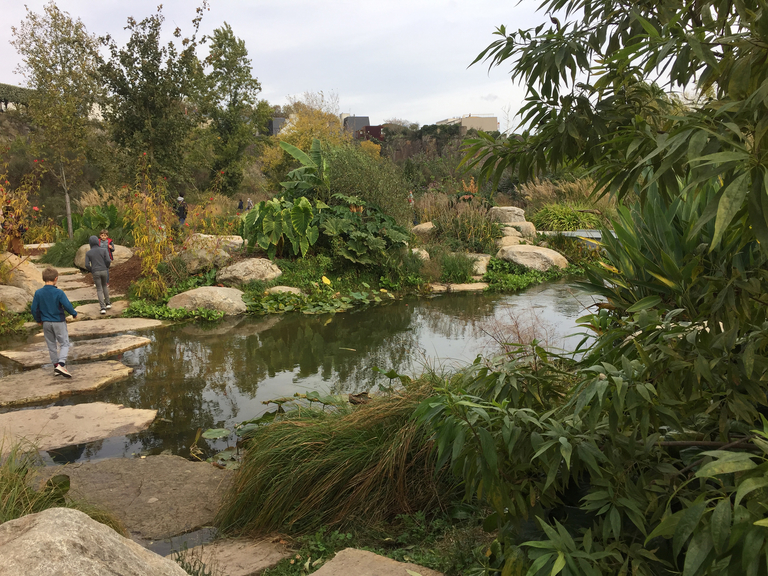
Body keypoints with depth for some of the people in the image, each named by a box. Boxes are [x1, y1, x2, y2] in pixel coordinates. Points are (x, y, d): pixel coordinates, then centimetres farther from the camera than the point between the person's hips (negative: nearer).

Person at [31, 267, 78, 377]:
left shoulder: (38, 293, -4)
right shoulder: (59, 293, -17)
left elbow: (34, 309, 1)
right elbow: (67, 306, -17)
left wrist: (38, 320, 17)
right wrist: (74, 313, 2)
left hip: (46, 323, 4)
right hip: (59, 322, -4)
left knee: (51, 345, 16)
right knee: (64, 344, 2)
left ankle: (55, 365, 23)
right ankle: (61, 364, -16)